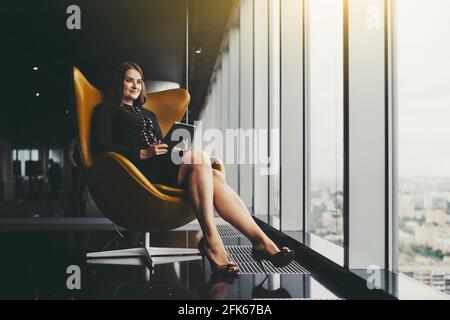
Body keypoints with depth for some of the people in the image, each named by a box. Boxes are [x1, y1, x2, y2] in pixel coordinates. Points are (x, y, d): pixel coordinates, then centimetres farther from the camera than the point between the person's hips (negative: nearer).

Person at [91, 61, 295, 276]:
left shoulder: (149, 114, 36)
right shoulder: (106, 110, 15)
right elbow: (103, 148, -1)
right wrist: (143, 153, -14)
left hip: (162, 166, 6)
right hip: (139, 170, -6)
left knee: (214, 177, -26)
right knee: (199, 158, -32)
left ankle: (258, 238, -35)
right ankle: (211, 240, -38)